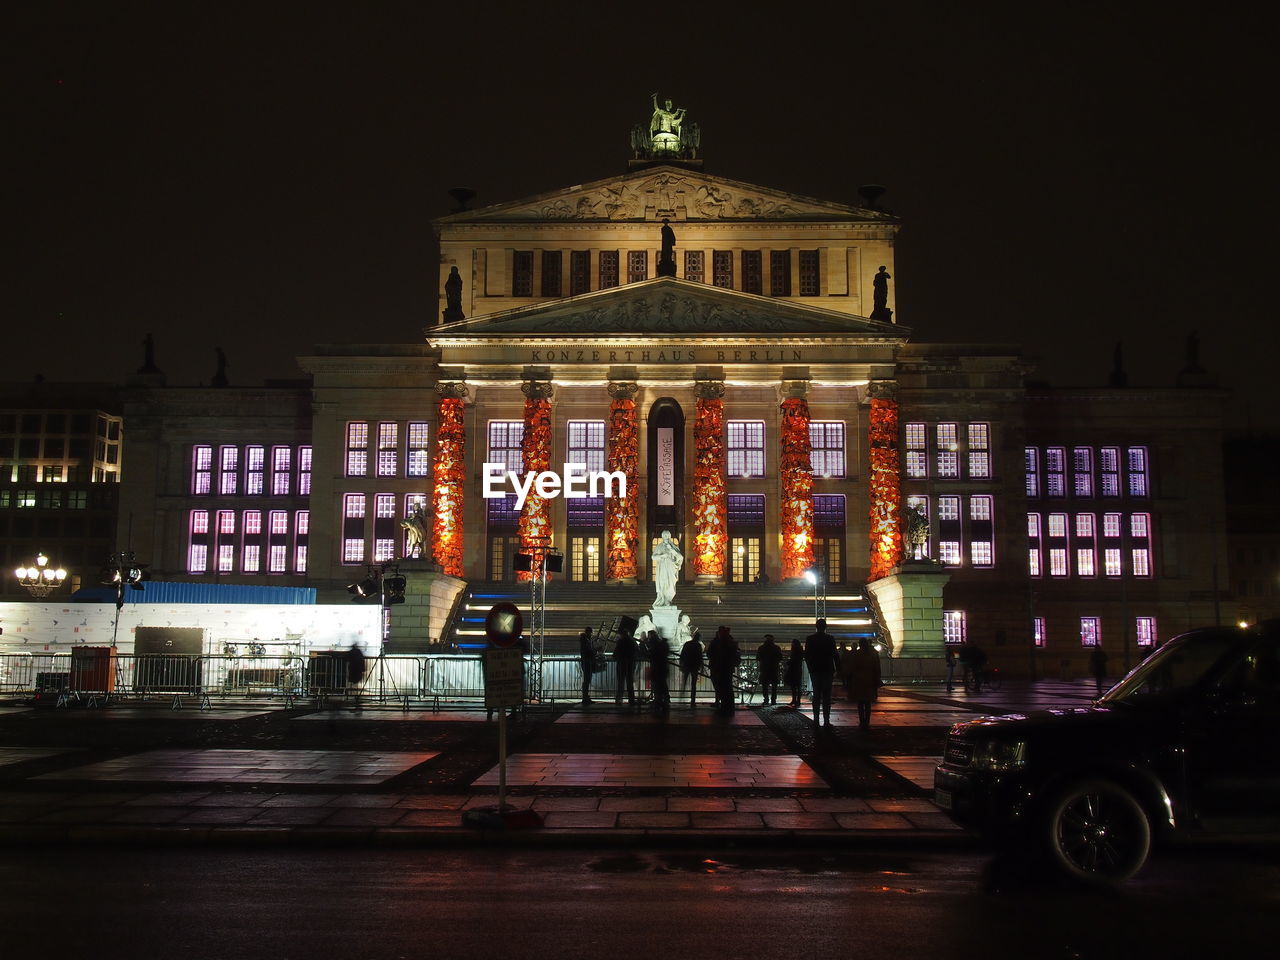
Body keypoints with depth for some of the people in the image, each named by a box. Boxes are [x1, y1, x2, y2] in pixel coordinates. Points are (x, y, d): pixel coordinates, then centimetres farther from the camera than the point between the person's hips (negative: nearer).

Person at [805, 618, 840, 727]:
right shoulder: (830, 639, -4)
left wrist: (810, 669, 11)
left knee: (816, 695, 8)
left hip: (815, 671, 1)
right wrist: (837, 670, 2)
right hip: (827, 670, -1)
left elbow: (806, 656, 1)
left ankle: (816, 720, 2)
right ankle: (826, 721, -4)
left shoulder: (809, 639, -1)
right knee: (826, 696, 1)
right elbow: (835, 655, -4)